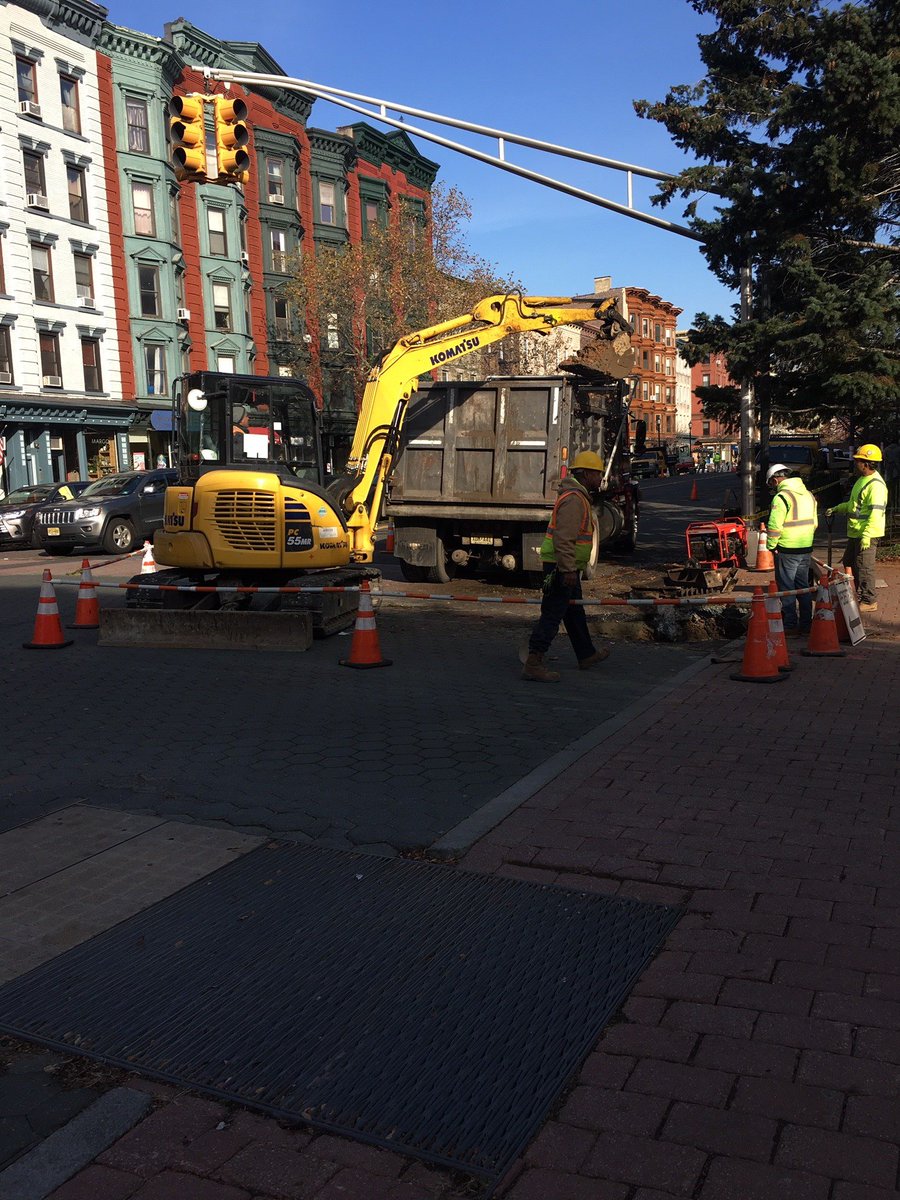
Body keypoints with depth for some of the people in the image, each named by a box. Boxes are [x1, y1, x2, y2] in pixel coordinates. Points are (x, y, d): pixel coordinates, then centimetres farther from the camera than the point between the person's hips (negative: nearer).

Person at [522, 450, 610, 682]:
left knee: (575, 611, 22)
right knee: (552, 614, -11)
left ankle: (587, 655, 36)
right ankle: (533, 664, -11)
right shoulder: (574, 499, -18)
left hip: (566, 567, 11)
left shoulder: (579, 497, 18)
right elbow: (563, 538, -26)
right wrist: (568, 569, -28)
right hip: (561, 567, -11)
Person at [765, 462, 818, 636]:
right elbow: (814, 523, 17)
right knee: (803, 587, 15)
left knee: (786, 589, 0)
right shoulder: (808, 495, 12)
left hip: (787, 551, -8)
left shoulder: (782, 497, -15)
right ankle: (806, 624, 19)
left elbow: (774, 526, -20)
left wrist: (771, 547, -8)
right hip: (806, 550, 8)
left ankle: (790, 626, 1)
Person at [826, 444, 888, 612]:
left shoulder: (876, 484, -19)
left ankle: (869, 601, 4)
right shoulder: (862, 480, 15)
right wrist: (836, 509, 25)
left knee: (864, 567, -5)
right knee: (850, 563, 18)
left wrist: (866, 535, -29)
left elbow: (876, 512, -25)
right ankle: (861, 596, 28)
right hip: (855, 533, 11)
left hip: (866, 535, -11)